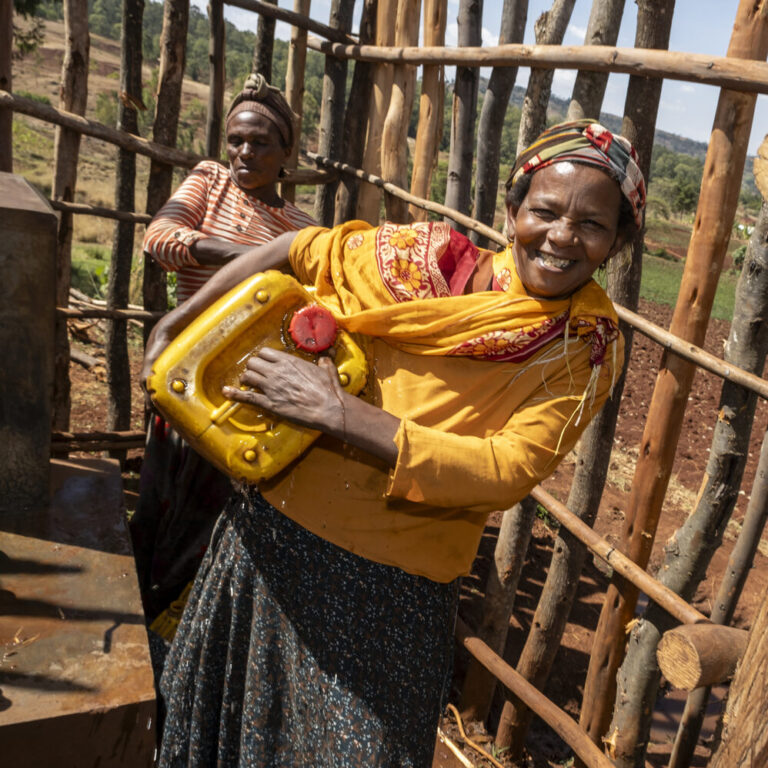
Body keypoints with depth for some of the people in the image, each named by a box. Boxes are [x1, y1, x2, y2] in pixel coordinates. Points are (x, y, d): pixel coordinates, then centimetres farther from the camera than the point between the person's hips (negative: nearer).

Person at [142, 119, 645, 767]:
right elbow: (293, 252, 4)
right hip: (277, 537, 3)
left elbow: (507, 472, -20)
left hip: (397, 595, -2)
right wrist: (176, 324, 4)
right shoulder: (428, 258, -8)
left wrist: (334, 411, -25)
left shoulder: (589, 351, -9)